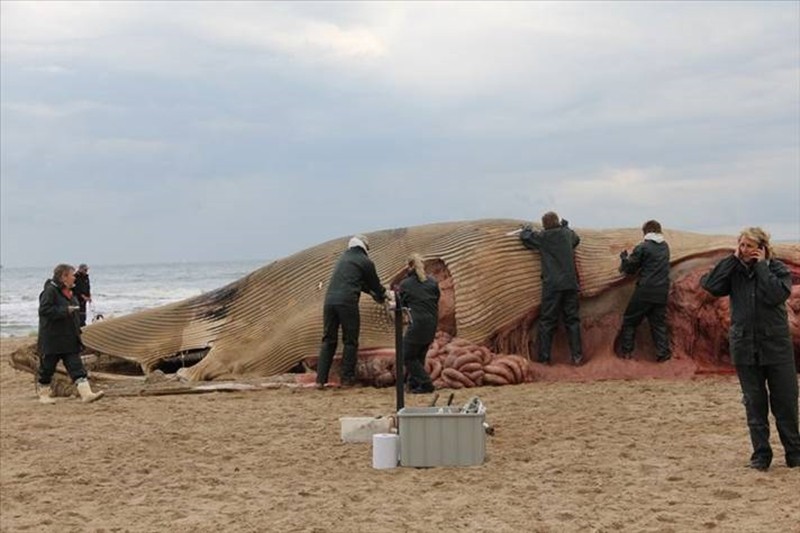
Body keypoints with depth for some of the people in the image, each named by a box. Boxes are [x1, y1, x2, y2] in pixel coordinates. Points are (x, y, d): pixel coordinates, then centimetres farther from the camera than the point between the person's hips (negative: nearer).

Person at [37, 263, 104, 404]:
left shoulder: (68, 292, 14)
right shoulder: (50, 291, -13)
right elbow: (44, 310, -23)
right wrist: (65, 311, -22)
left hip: (69, 339, 8)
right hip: (52, 339, -8)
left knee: (76, 367, -3)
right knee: (47, 367, 7)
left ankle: (86, 393, -11)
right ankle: (44, 394, 23)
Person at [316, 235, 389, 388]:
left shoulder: (344, 257, 23)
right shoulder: (366, 262, 4)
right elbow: (374, 284, 15)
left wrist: (373, 292, 42)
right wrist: (383, 297, 35)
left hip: (330, 300, 6)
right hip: (347, 302, -6)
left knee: (328, 340, 9)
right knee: (350, 341, 5)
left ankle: (320, 379, 4)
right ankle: (347, 379, 5)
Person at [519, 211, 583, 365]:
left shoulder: (542, 237, -3)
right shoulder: (568, 234, 8)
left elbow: (524, 236, 10)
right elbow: (576, 239, 31)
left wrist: (527, 228, 30)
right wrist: (566, 227, 42)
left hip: (551, 285, -3)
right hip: (570, 284, 3)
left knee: (547, 321, 2)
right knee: (572, 319, 8)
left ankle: (544, 358, 2)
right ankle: (577, 356, 5)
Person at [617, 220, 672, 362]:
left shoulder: (642, 247, -9)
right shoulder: (665, 246, 9)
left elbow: (629, 269, -3)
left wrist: (624, 257, 16)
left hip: (644, 291, -5)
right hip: (662, 292, 5)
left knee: (630, 320, 9)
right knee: (659, 322, 12)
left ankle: (626, 351, 8)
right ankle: (663, 352, 5)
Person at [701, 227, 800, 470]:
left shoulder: (778, 269, -2)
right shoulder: (734, 271, 4)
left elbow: (776, 294, -21)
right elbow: (710, 285, -13)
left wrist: (761, 265, -14)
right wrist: (733, 259, -9)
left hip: (777, 348, -2)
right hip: (745, 349, 2)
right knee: (754, 405, 8)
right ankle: (761, 454, 17)